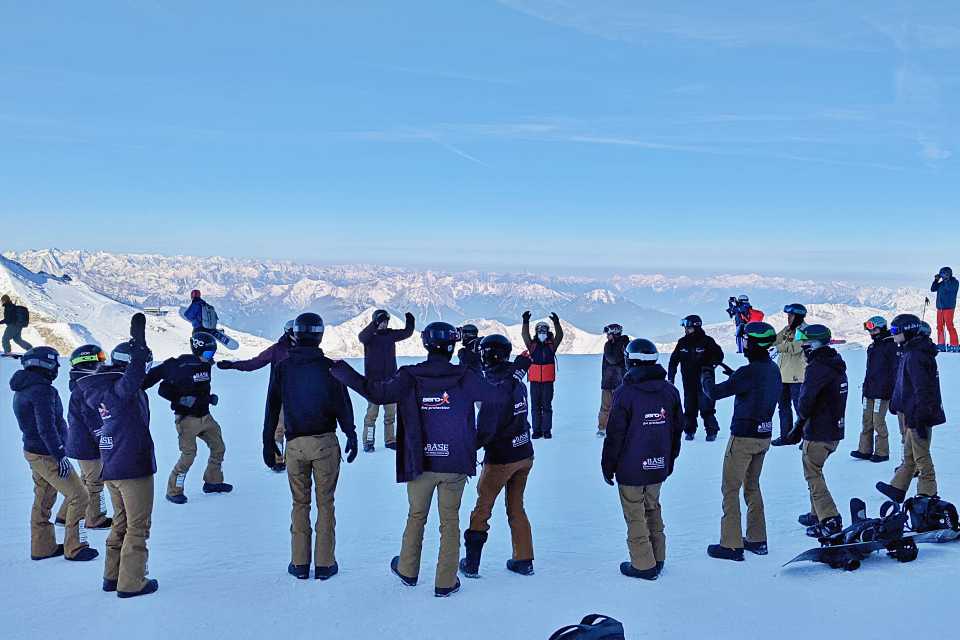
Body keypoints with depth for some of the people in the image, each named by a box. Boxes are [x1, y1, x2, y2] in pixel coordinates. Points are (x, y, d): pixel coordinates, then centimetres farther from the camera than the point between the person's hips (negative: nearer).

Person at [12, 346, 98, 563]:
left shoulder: (22, 389, 9)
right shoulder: (42, 390, -23)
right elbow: (47, 428, -27)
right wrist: (60, 455, -20)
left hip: (33, 451, 10)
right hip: (47, 455, -10)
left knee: (43, 499, 20)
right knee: (79, 497, -1)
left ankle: (42, 547, 29)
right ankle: (74, 548, 5)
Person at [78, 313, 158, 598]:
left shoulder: (101, 388, 3)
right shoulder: (122, 389, -18)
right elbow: (135, 374, -38)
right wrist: (139, 338, -42)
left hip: (111, 468, 8)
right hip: (134, 468, -8)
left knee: (121, 522, 21)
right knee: (138, 526, 3)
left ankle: (112, 576, 27)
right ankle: (132, 582, 8)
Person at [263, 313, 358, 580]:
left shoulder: (282, 368, 0)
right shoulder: (329, 367, -6)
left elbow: (272, 408, 4)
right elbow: (343, 405, -3)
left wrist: (268, 442, 13)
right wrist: (351, 436, 8)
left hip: (295, 444, 2)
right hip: (325, 442, -1)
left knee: (300, 504, 12)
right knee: (325, 503, 7)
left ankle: (300, 564, 15)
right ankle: (324, 564, 10)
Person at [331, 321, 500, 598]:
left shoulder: (410, 377, -8)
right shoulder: (463, 377, -6)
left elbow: (378, 393, -16)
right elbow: (493, 398, -10)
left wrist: (342, 371, -5)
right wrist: (479, 437, 2)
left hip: (420, 462, 1)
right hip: (456, 463, -1)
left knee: (416, 516, 20)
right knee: (450, 521, 10)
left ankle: (407, 571, 34)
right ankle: (446, 582, 14)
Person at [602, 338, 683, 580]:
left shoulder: (625, 392, -16)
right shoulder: (670, 391, 2)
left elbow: (615, 434, -13)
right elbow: (677, 429, 10)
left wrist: (608, 467, -2)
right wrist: (669, 461, 21)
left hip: (631, 469, -5)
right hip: (659, 467, 6)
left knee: (635, 515, 5)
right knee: (653, 510, 20)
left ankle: (643, 565, 11)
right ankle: (658, 559, 26)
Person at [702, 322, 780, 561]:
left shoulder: (748, 372, -23)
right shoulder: (773, 369, 3)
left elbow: (713, 393, -21)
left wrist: (706, 374, -2)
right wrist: (733, 375, 13)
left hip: (743, 437, -8)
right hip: (764, 436, 8)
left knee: (730, 489, 1)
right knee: (752, 486, 20)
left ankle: (731, 545, 4)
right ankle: (757, 540, 25)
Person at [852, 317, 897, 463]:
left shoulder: (891, 347, -8)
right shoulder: (872, 347, 16)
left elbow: (894, 370, -12)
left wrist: (891, 391, -16)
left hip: (882, 392, -8)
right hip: (869, 390, 8)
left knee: (878, 421, -5)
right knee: (867, 421, 8)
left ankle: (882, 452, 5)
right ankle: (865, 450, 13)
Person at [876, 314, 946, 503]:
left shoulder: (915, 356, -21)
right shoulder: (911, 352, 11)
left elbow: (922, 389, -25)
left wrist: (920, 418, -24)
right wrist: (895, 402, 25)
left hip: (919, 415, -11)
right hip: (914, 413, 11)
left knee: (921, 457, -1)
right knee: (909, 454, 19)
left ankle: (928, 495, 8)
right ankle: (898, 488, 30)